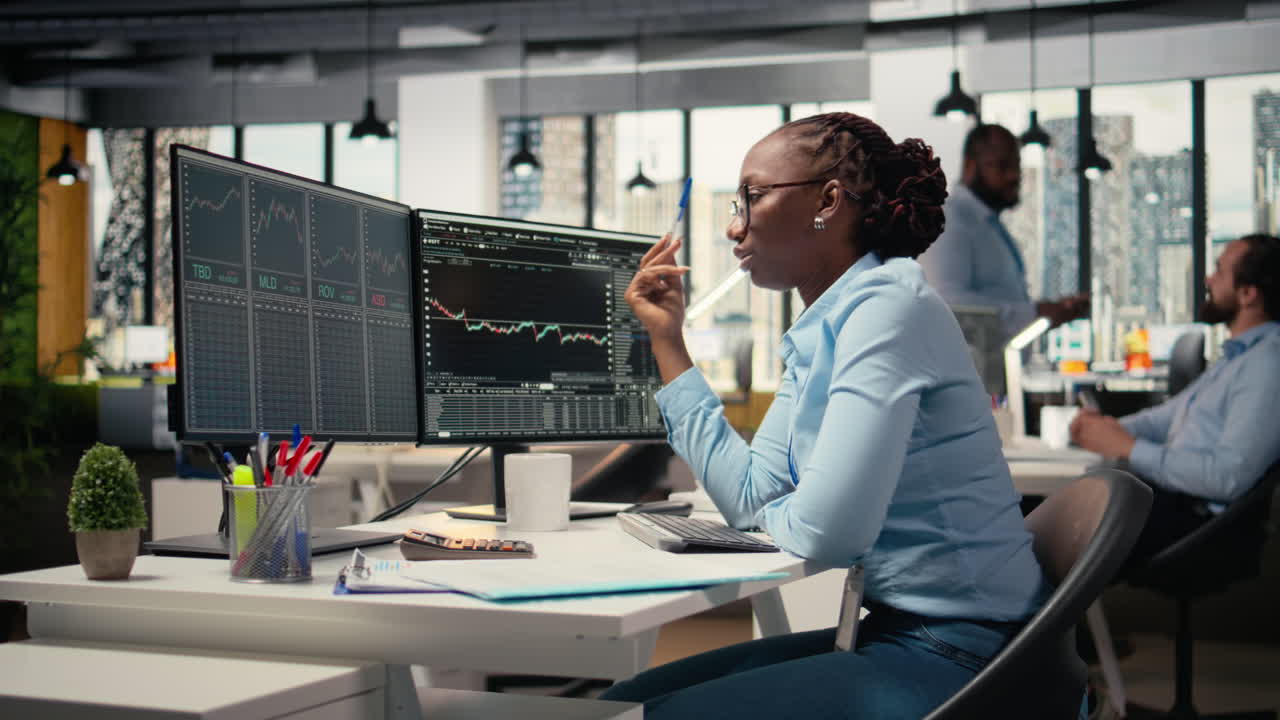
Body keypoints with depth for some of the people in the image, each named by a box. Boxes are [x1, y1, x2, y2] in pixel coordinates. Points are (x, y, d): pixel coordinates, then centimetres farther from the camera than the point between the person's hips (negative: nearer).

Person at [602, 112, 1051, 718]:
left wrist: (778, 515, -2)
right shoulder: (819, 335, 11)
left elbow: (825, 530, -27)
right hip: (895, 631, 9)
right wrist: (666, 338, 11)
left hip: (955, 654, -9)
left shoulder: (887, 305, -18)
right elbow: (749, 498, 8)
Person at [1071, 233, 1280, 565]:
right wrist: (1111, 428, 4)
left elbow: (1229, 476, -23)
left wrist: (1128, 448, -16)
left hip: (1196, 517, -10)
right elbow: (1175, 412, 24)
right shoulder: (1237, 357, 18)